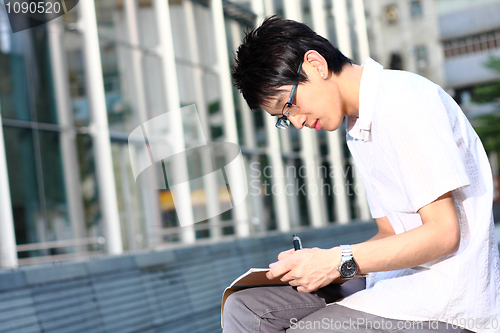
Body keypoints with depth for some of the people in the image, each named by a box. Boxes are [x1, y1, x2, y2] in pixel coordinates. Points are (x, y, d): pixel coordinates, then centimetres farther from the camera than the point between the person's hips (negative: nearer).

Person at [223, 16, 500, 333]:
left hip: (448, 294, -8)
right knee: (244, 307, -4)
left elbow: (444, 233, -16)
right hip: (403, 283, 9)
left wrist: (339, 261, -17)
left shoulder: (403, 100, -12)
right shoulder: (357, 129, 17)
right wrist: (317, 264, 0)